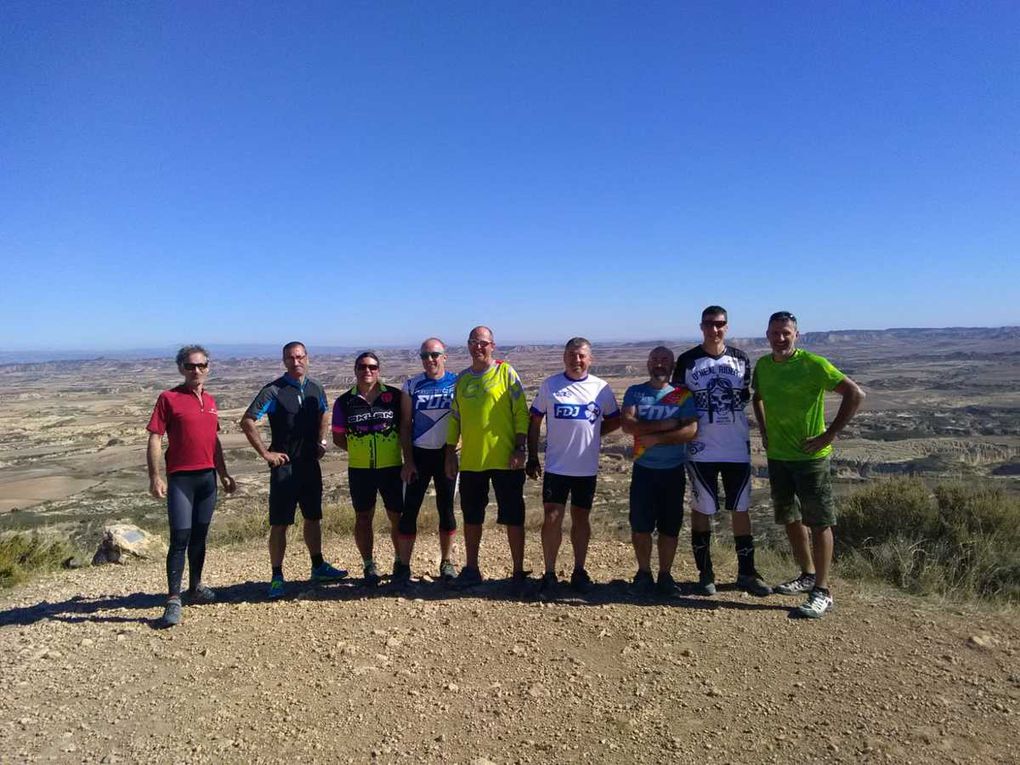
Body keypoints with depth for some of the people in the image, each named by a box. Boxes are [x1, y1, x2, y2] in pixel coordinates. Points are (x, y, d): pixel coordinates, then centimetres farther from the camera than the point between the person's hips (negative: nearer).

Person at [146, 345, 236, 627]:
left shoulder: (210, 400, 12)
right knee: (180, 538, -6)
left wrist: (224, 474, 18)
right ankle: (174, 599, 0)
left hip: (208, 476, 6)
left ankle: (195, 587, 26)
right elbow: (154, 439, -8)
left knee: (199, 537, 14)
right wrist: (155, 477, -15)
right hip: (181, 478, -5)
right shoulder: (169, 398, -5)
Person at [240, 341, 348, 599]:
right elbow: (247, 421, -13)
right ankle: (277, 577, 8)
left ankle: (318, 567, 29)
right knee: (279, 523, -1)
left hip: (310, 463, 5)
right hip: (284, 465, -5)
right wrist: (265, 453, -14)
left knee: (313, 517, 15)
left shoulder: (316, 389, 6)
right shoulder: (274, 391, -10)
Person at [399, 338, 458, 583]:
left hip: (446, 454, 0)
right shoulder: (411, 386, 0)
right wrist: (408, 461, -3)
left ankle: (446, 562, 22)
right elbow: (405, 425, 2)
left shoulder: (457, 383, -2)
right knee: (410, 510, -1)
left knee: (446, 508, 9)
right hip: (419, 454, 0)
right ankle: (404, 565, 7)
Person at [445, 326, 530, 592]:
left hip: (505, 460, -4)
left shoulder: (506, 372, -2)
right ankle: (471, 569, 27)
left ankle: (518, 572, 15)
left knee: (513, 518, 2)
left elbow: (521, 412, -5)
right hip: (471, 461, 5)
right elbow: (455, 418, 15)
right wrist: (450, 452, 10)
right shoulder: (462, 379, 11)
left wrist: (520, 448, -12)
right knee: (471, 517, 13)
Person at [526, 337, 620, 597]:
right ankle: (549, 575, 7)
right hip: (556, 466, -1)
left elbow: (615, 420, 13)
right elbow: (535, 422, 4)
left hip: (587, 468, 1)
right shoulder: (550, 385, -1)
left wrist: (592, 433, -1)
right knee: (552, 519, -3)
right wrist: (532, 457, 1)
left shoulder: (601, 388, 1)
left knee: (581, 518, 12)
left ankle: (579, 571, 25)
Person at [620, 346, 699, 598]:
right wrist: (665, 425, -17)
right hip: (643, 469, 0)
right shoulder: (634, 392, 3)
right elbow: (627, 425, -14)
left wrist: (655, 438, -18)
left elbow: (691, 430, -13)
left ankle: (665, 575, 22)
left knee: (670, 526, 7)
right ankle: (644, 573, 20)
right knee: (640, 525, 2)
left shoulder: (683, 395, 1)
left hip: (674, 470, 0)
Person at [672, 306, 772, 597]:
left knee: (740, 509, 8)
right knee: (702, 510, 6)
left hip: (737, 448, 2)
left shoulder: (741, 359, 5)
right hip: (701, 449, -2)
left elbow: (746, 397, 15)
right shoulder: (687, 360, -2)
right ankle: (705, 573, 18)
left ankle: (746, 573, 19)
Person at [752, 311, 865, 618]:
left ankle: (822, 592, 9)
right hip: (777, 455, 7)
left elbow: (855, 394, -17)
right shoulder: (763, 365, 4)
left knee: (819, 522, 0)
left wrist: (829, 434, -17)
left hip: (810, 456, -7)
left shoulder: (812, 364, -14)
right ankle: (808, 575, 35)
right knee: (790, 518, 17)